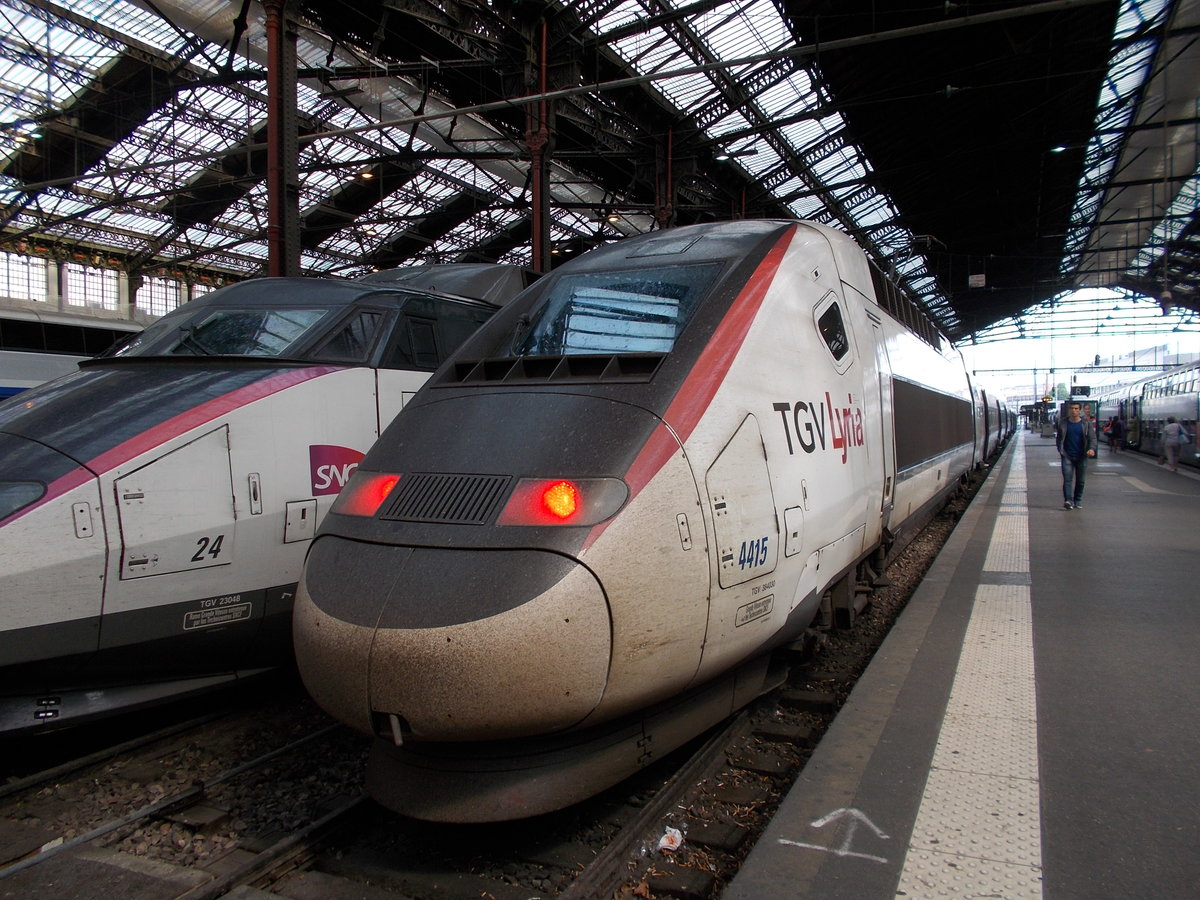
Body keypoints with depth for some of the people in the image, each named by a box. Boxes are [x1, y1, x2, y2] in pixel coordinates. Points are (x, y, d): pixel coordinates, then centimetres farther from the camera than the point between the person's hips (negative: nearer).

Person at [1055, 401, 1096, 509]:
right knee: (1067, 479, -12)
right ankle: (1068, 501, -20)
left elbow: (1092, 438, 0)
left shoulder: (1086, 423, 3)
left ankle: (1078, 502, 18)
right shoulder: (1062, 423, 5)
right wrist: (1061, 451, 3)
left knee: (1080, 481, 7)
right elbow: (1058, 438, 14)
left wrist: (1092, 449, -18)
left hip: (1081, 457, 1)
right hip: (1067, 456, -1)